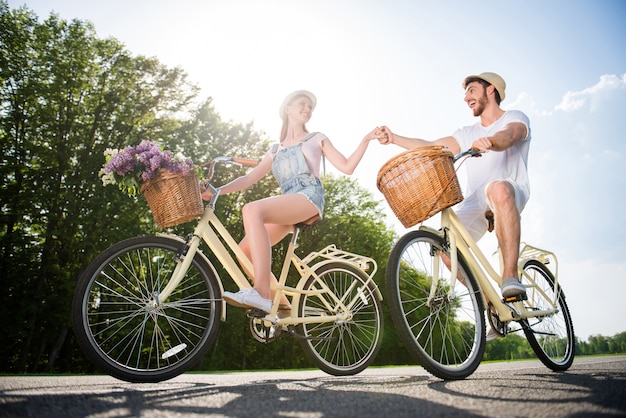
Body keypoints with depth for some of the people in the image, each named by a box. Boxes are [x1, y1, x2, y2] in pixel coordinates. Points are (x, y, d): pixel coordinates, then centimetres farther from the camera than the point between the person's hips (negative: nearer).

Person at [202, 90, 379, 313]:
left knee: (252, 209, -32)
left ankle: (262, 294, -41)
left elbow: (347, 167, 13)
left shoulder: (317, 138, 22)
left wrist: (366, 139, -1)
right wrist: (216, 190, 10)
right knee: (244, 251, -12)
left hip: (310, 195, -5)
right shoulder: (276, 150, 30)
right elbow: (249, 178, 23)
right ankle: (282, 305, -2)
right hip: (288, 205, 5)